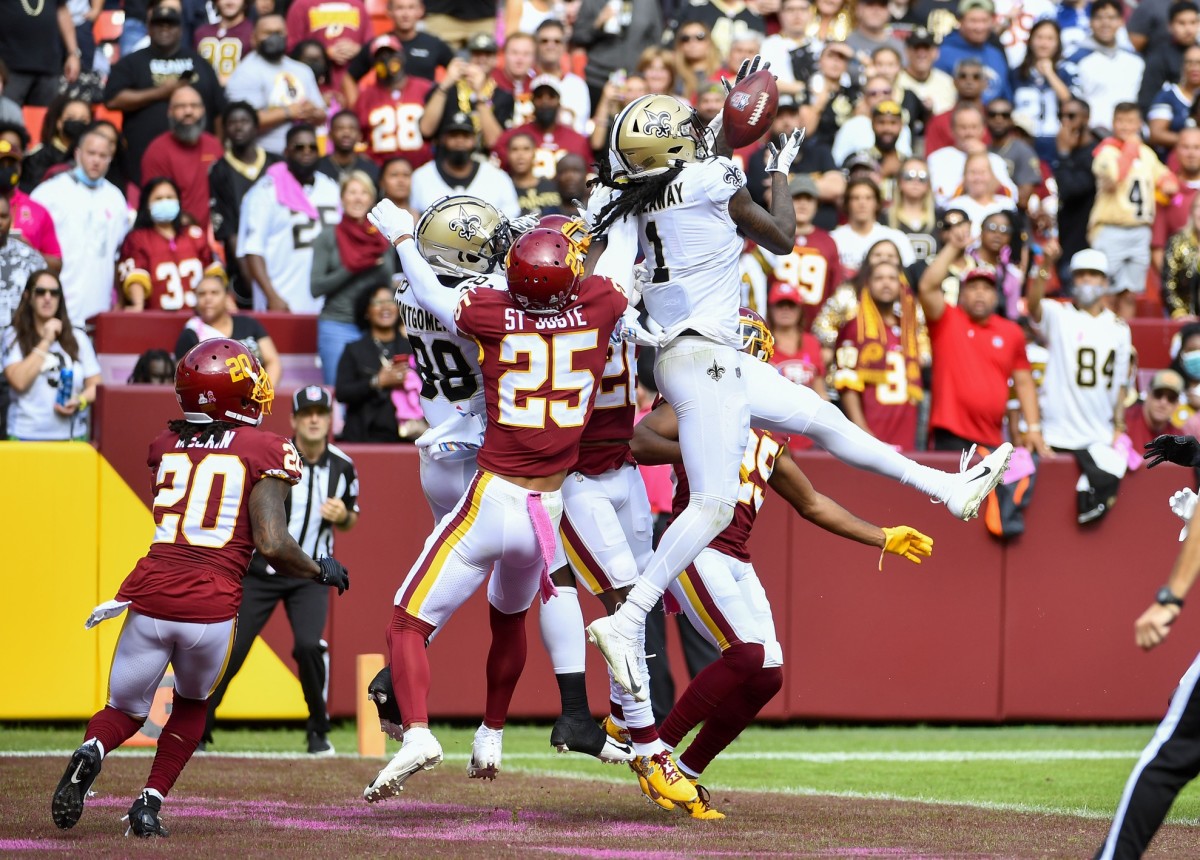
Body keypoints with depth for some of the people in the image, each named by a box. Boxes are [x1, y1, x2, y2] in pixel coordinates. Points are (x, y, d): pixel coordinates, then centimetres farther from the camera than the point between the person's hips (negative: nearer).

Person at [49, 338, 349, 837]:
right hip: (212, 608, -2)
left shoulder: (165, 446, 13)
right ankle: (151, 802, 12)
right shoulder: (264, 451, -1)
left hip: (150, 600, 2)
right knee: (192, 704, 27)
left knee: (125, 712, 18)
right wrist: (321, 570, 9)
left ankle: (90, 751, -16)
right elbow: (272, 546, -8)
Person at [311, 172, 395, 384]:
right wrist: (350, 269, -12)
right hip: (337, 325, -2)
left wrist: (379, 263, -7)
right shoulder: (328, 237, 2)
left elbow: (389, 286, 10)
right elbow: (316, 287, -4)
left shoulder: (381, 238, 10)